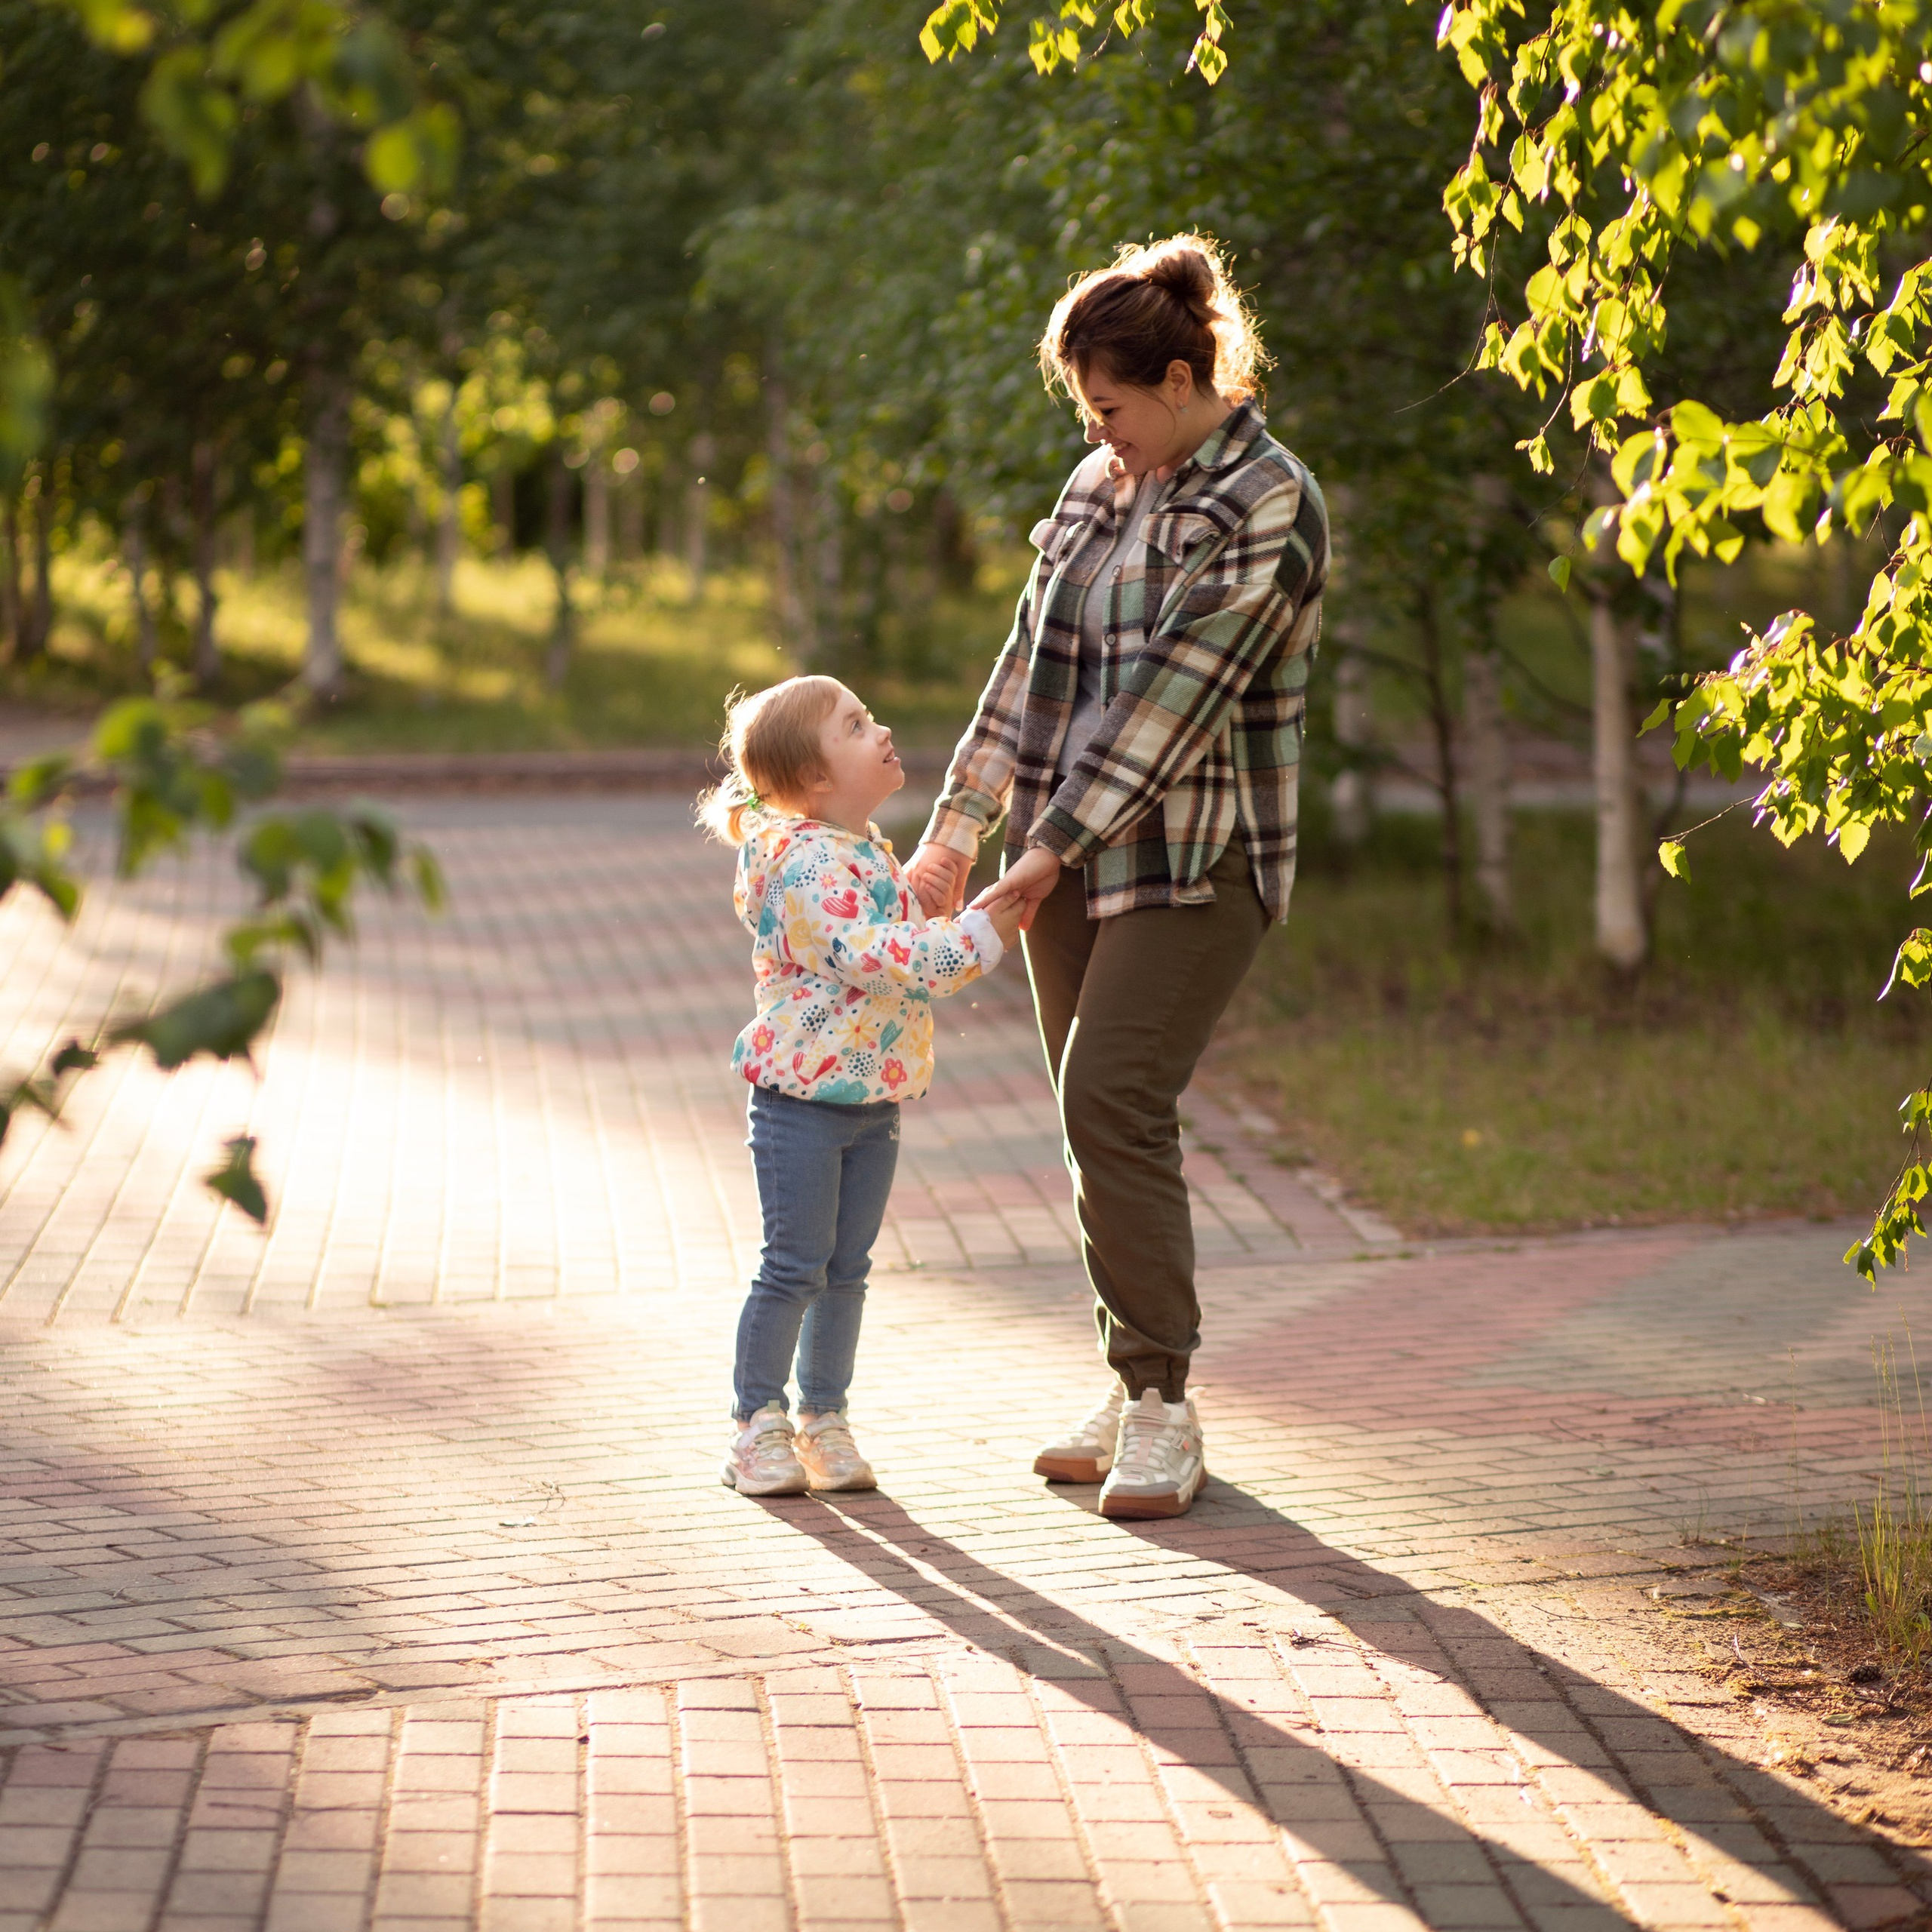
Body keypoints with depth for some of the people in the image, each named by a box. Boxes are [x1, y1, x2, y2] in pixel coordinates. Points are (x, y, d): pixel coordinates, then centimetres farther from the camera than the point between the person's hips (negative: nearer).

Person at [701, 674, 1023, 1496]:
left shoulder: (869, 850, 11)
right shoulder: (805, 859, -20)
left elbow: (905, 948, 24)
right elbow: (872, 959, -29)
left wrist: (985, 924, 11)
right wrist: (978, 936, -24)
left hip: (875, 1096, 8)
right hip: (804, 1095, -8)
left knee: (846, 1270, 12)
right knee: (795, 1267, -2)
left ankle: (824, 1420, 21)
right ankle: (757, 1425, 9)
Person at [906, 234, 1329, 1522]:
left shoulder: (1267, 504, -12)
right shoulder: (1100, 486, 12)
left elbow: (1178, 688, -18)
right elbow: (1032, 659, 12)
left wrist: (1054, 844, -20)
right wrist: (959, 826, 4)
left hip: (1196, 859, -7)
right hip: (1074, 853, 7)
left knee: (1113, 1103, -16)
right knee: (1101, 1117, 7)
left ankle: (1162, 1408, -8)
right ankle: (1141, 1394, 16)